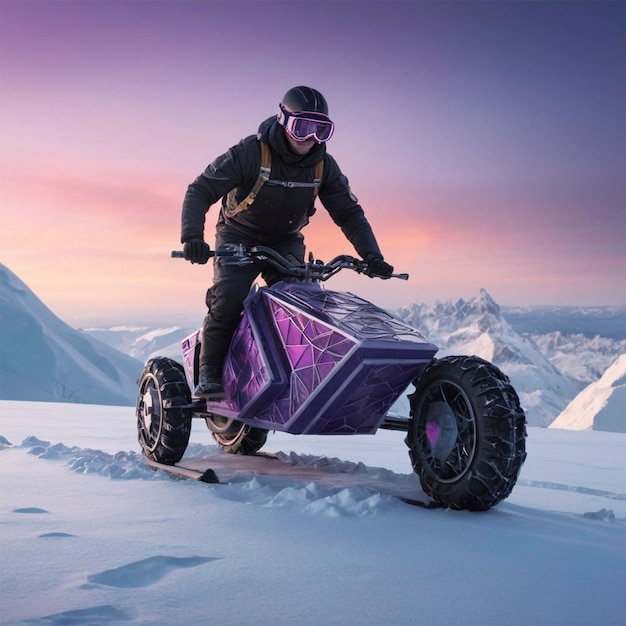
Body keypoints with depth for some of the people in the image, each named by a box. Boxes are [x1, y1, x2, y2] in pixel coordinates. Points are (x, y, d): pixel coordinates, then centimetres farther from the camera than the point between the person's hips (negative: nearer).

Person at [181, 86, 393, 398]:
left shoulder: (324, 165, -7)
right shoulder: (250, 152, -20)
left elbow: (349, 213, 1)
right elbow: (200, 191, -21)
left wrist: (371, 255, -14)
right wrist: (192, 237, -38)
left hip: (286, 243, 4)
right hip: (239, 236, -3)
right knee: (229, 293, -28)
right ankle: (209, 372, -15)